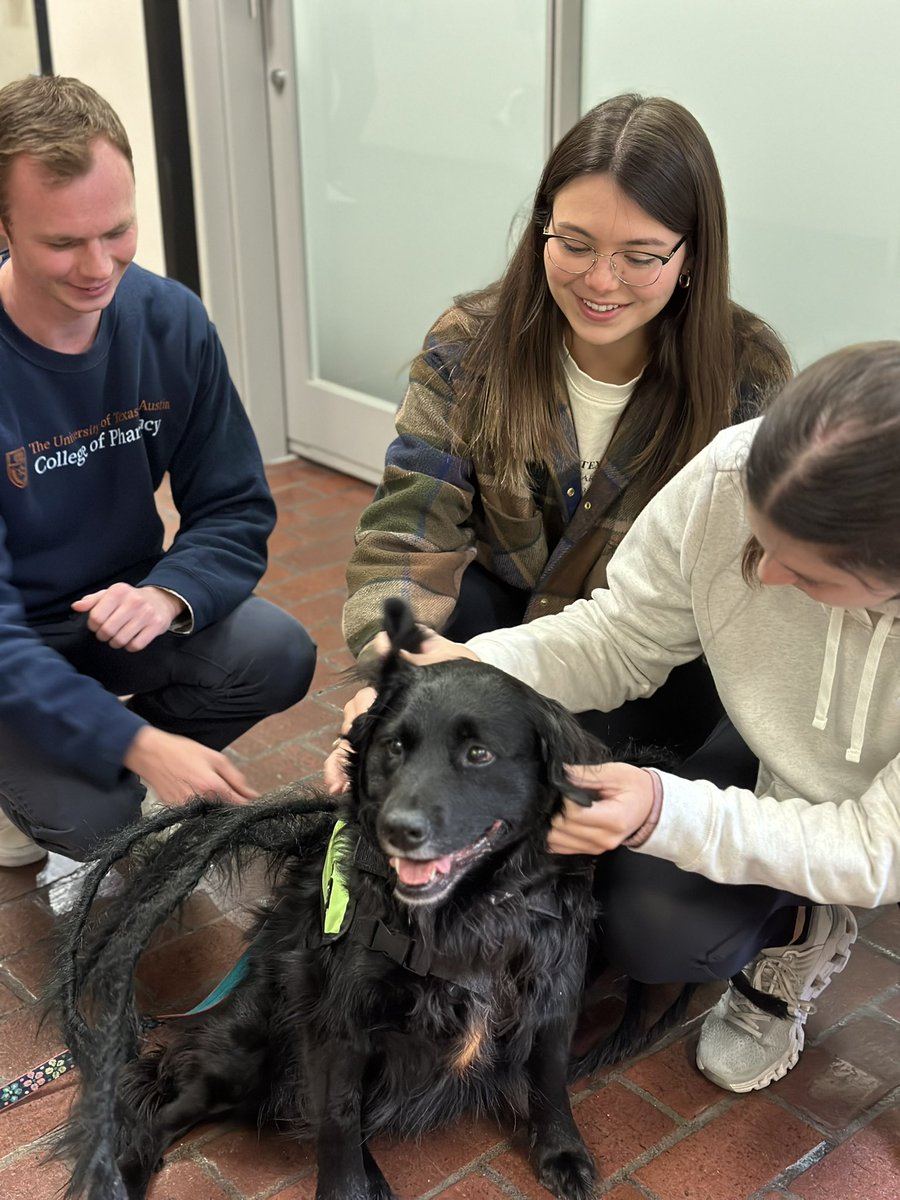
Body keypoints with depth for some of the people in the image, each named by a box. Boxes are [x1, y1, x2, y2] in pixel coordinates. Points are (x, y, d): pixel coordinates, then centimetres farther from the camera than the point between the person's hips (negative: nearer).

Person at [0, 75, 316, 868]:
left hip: (118, 606, 4)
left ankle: (117, 767, 8)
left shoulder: (172, 321, -12)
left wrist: (169, 594, -29)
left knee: (279, 655, -21)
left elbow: (238, 510, -7)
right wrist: (137, 743, -36)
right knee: (94, 817, -24)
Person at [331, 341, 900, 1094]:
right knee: (646, 924, -18)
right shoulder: (731, 479, -31)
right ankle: (798, 931, 15)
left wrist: (668, 814, -42)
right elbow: (617, 638, -16)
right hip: (782, 765, 2)